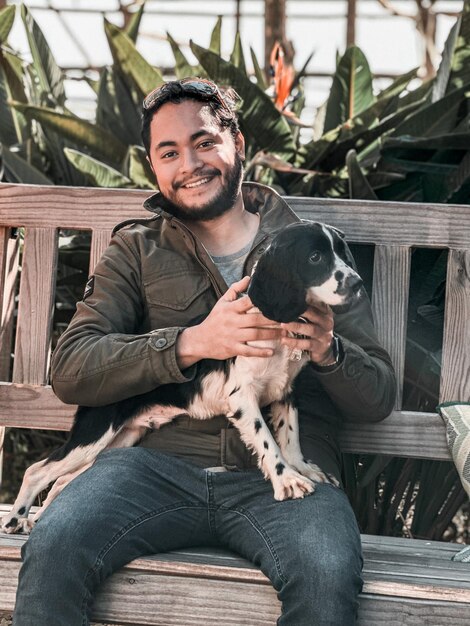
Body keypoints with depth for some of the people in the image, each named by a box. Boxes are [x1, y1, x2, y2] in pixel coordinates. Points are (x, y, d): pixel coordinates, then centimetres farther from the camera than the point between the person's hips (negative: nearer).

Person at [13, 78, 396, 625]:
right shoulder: (137, 250, 18)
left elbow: (378, 399, 13)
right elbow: (70, 369, 1)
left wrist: (328, 350, -10)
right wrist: (194, 343, -12)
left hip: (282, 477, 0)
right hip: (161, 462, 1)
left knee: (327, 577, -33)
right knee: (53, 549, -29)